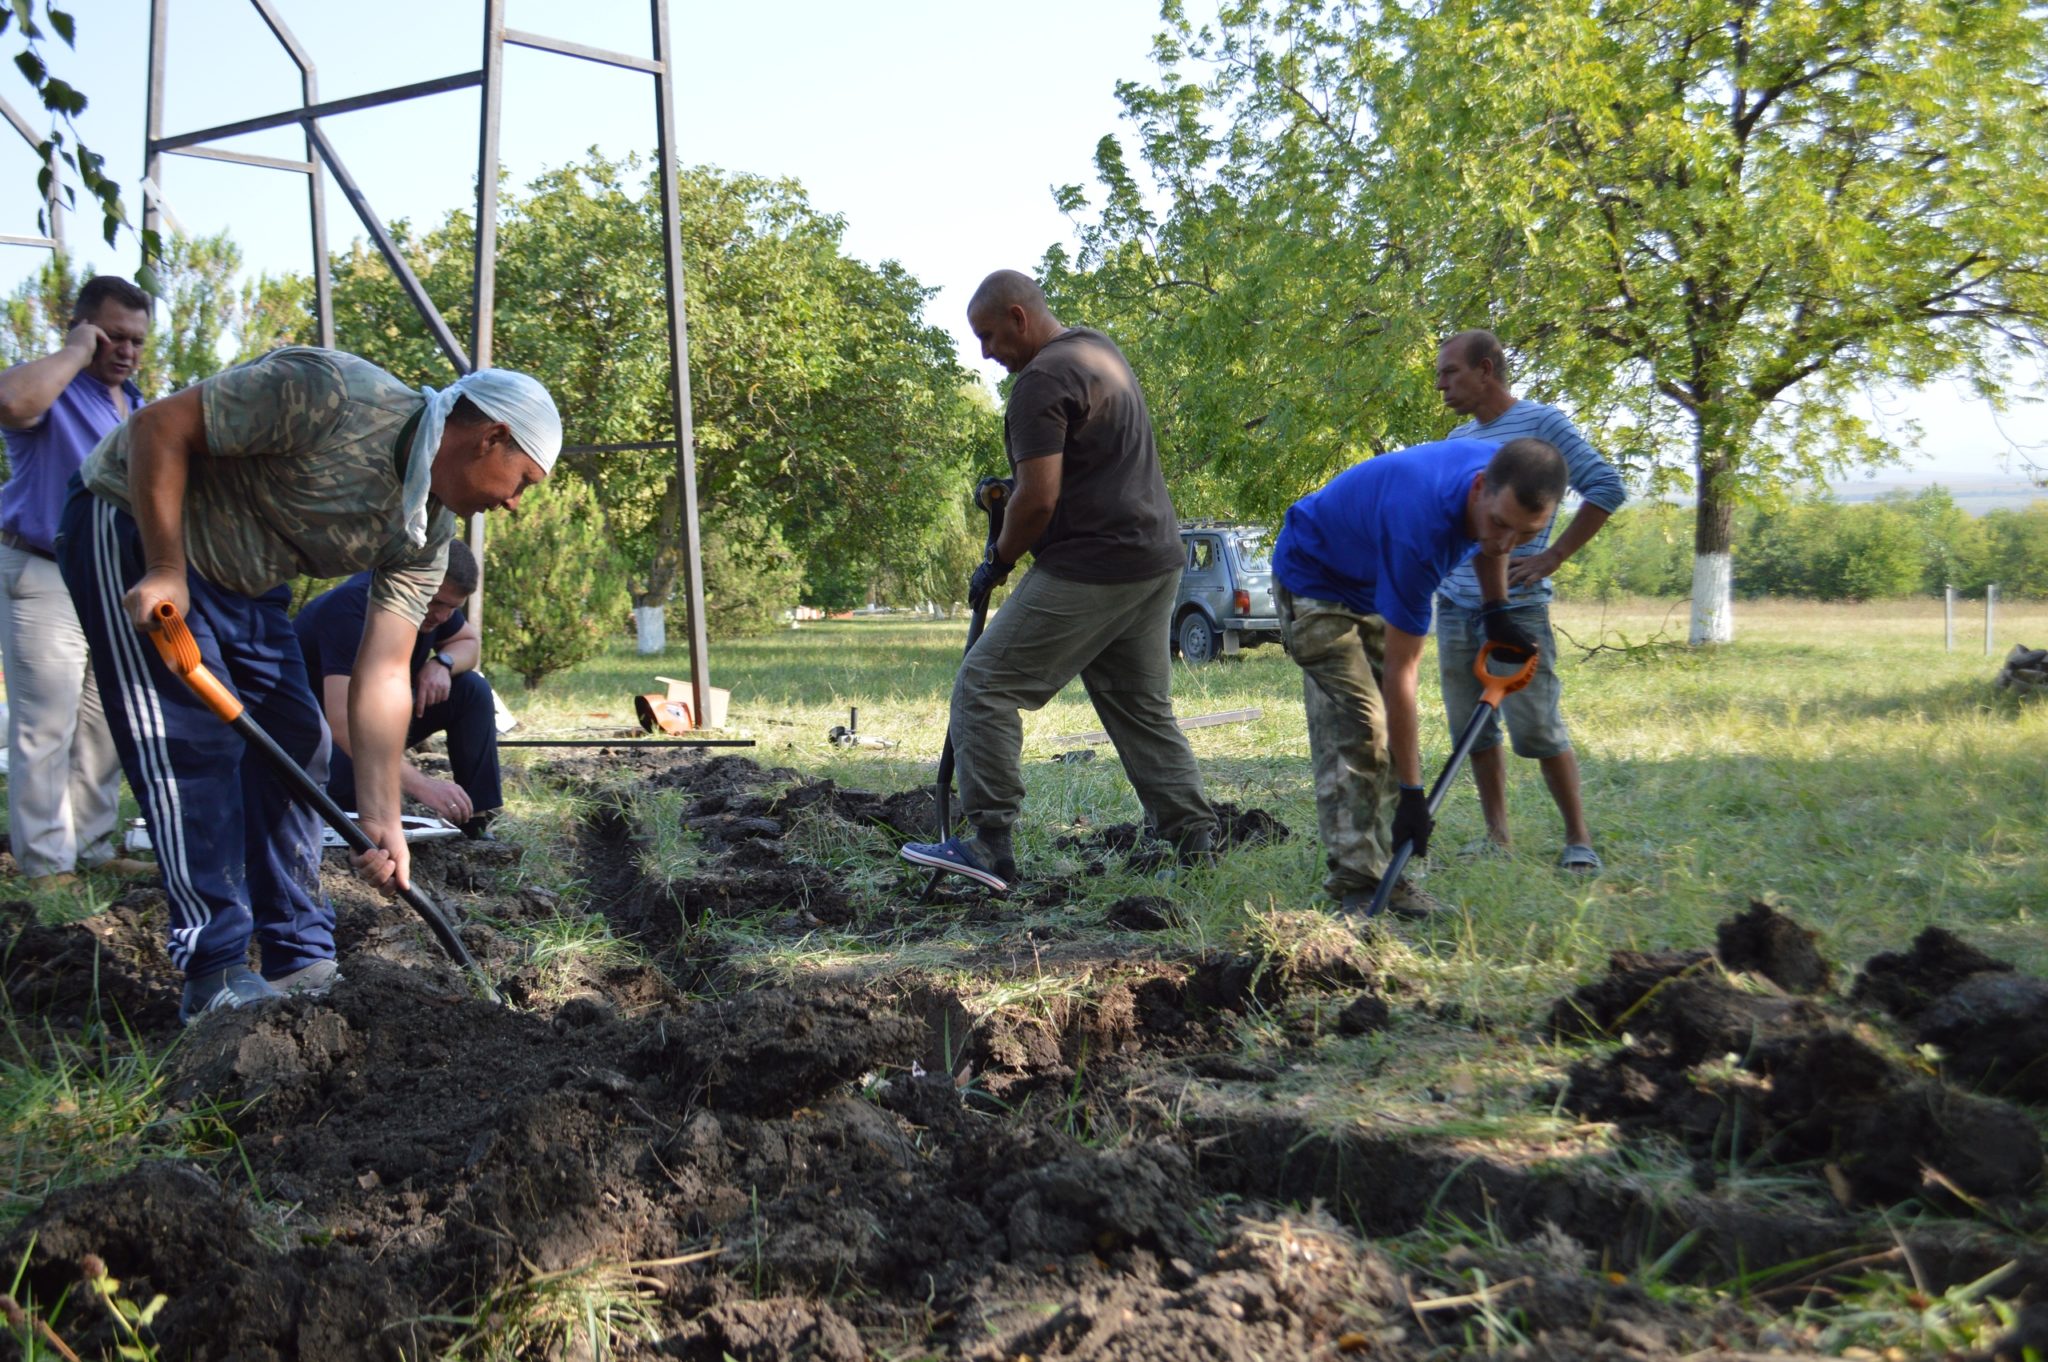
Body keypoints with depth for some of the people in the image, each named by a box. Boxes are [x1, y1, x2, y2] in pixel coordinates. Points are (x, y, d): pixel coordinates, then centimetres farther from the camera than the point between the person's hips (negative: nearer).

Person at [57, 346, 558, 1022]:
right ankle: (215, 978, -5)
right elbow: (159, 427, -24)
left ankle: (303, 965, 11)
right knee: (194, 746, -13)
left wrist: (380, 824, -14)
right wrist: (166, 569, -24)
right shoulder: (333, 393, -28)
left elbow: (382, 676, -7)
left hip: (244, 578, 8)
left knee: (295, 744, 3)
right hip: (135, 523, -8)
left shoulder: (426, 532, -5)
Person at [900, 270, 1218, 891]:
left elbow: (1039, 500, -20)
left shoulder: (1041, 381, -14)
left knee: (986, 686, -5)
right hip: (1156, 560, 10)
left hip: (1089, 570, -10)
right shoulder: (1102, 348, 17)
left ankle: (988, 844, -6)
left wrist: (998, 562, -4)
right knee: (1144, 707, 16)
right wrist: (1009, 489, 20)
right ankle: (1195, 841, 15)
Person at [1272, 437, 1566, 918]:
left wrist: (1497, 612, 10)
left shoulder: (1502, 473, -21)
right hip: (1313, 578, -8)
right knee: (1354, 729, -17)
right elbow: (1400, 671, -36)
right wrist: (1412, 793, -33)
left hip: (1375, 583, 8)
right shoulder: (1420, 528, -43)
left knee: (1392, 727, 4)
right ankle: (1356, 885, -13)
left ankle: (1380, 869, 9)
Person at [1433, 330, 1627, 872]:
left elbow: (1607, 488, -10)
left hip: (1517, 608, -6)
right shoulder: (1457, 439, 16)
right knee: (1473, 730, 8)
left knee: (1536, 730, -6)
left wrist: (1551, 559, -13)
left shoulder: (1541, 423, -4)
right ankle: (1497, 838, 17)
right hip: (1455, 607, 7)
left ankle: (1578, 839, 7)